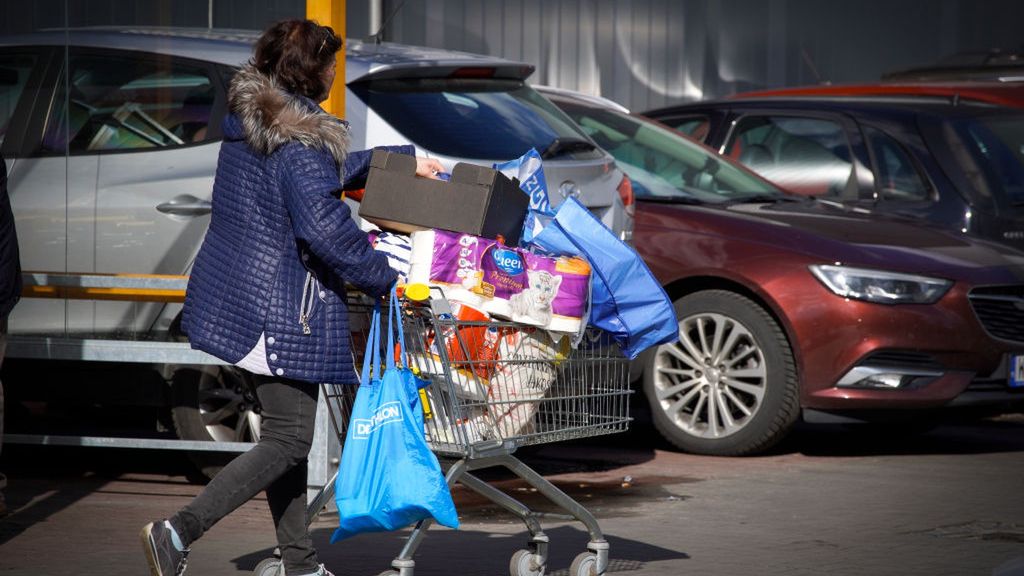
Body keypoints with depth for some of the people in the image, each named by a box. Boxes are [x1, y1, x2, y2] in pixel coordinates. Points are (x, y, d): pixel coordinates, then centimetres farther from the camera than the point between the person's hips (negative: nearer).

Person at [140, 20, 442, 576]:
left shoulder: (248, 122, 12)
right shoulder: (300, 144, -19)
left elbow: (329, 173, 26)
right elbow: (325, 228, -25)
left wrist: (402, 157, 29)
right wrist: (386, 278, -13)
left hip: (237, 295, 10)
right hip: (281, 310, -10)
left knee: (284, 430, 17)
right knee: (289, 439, -5)